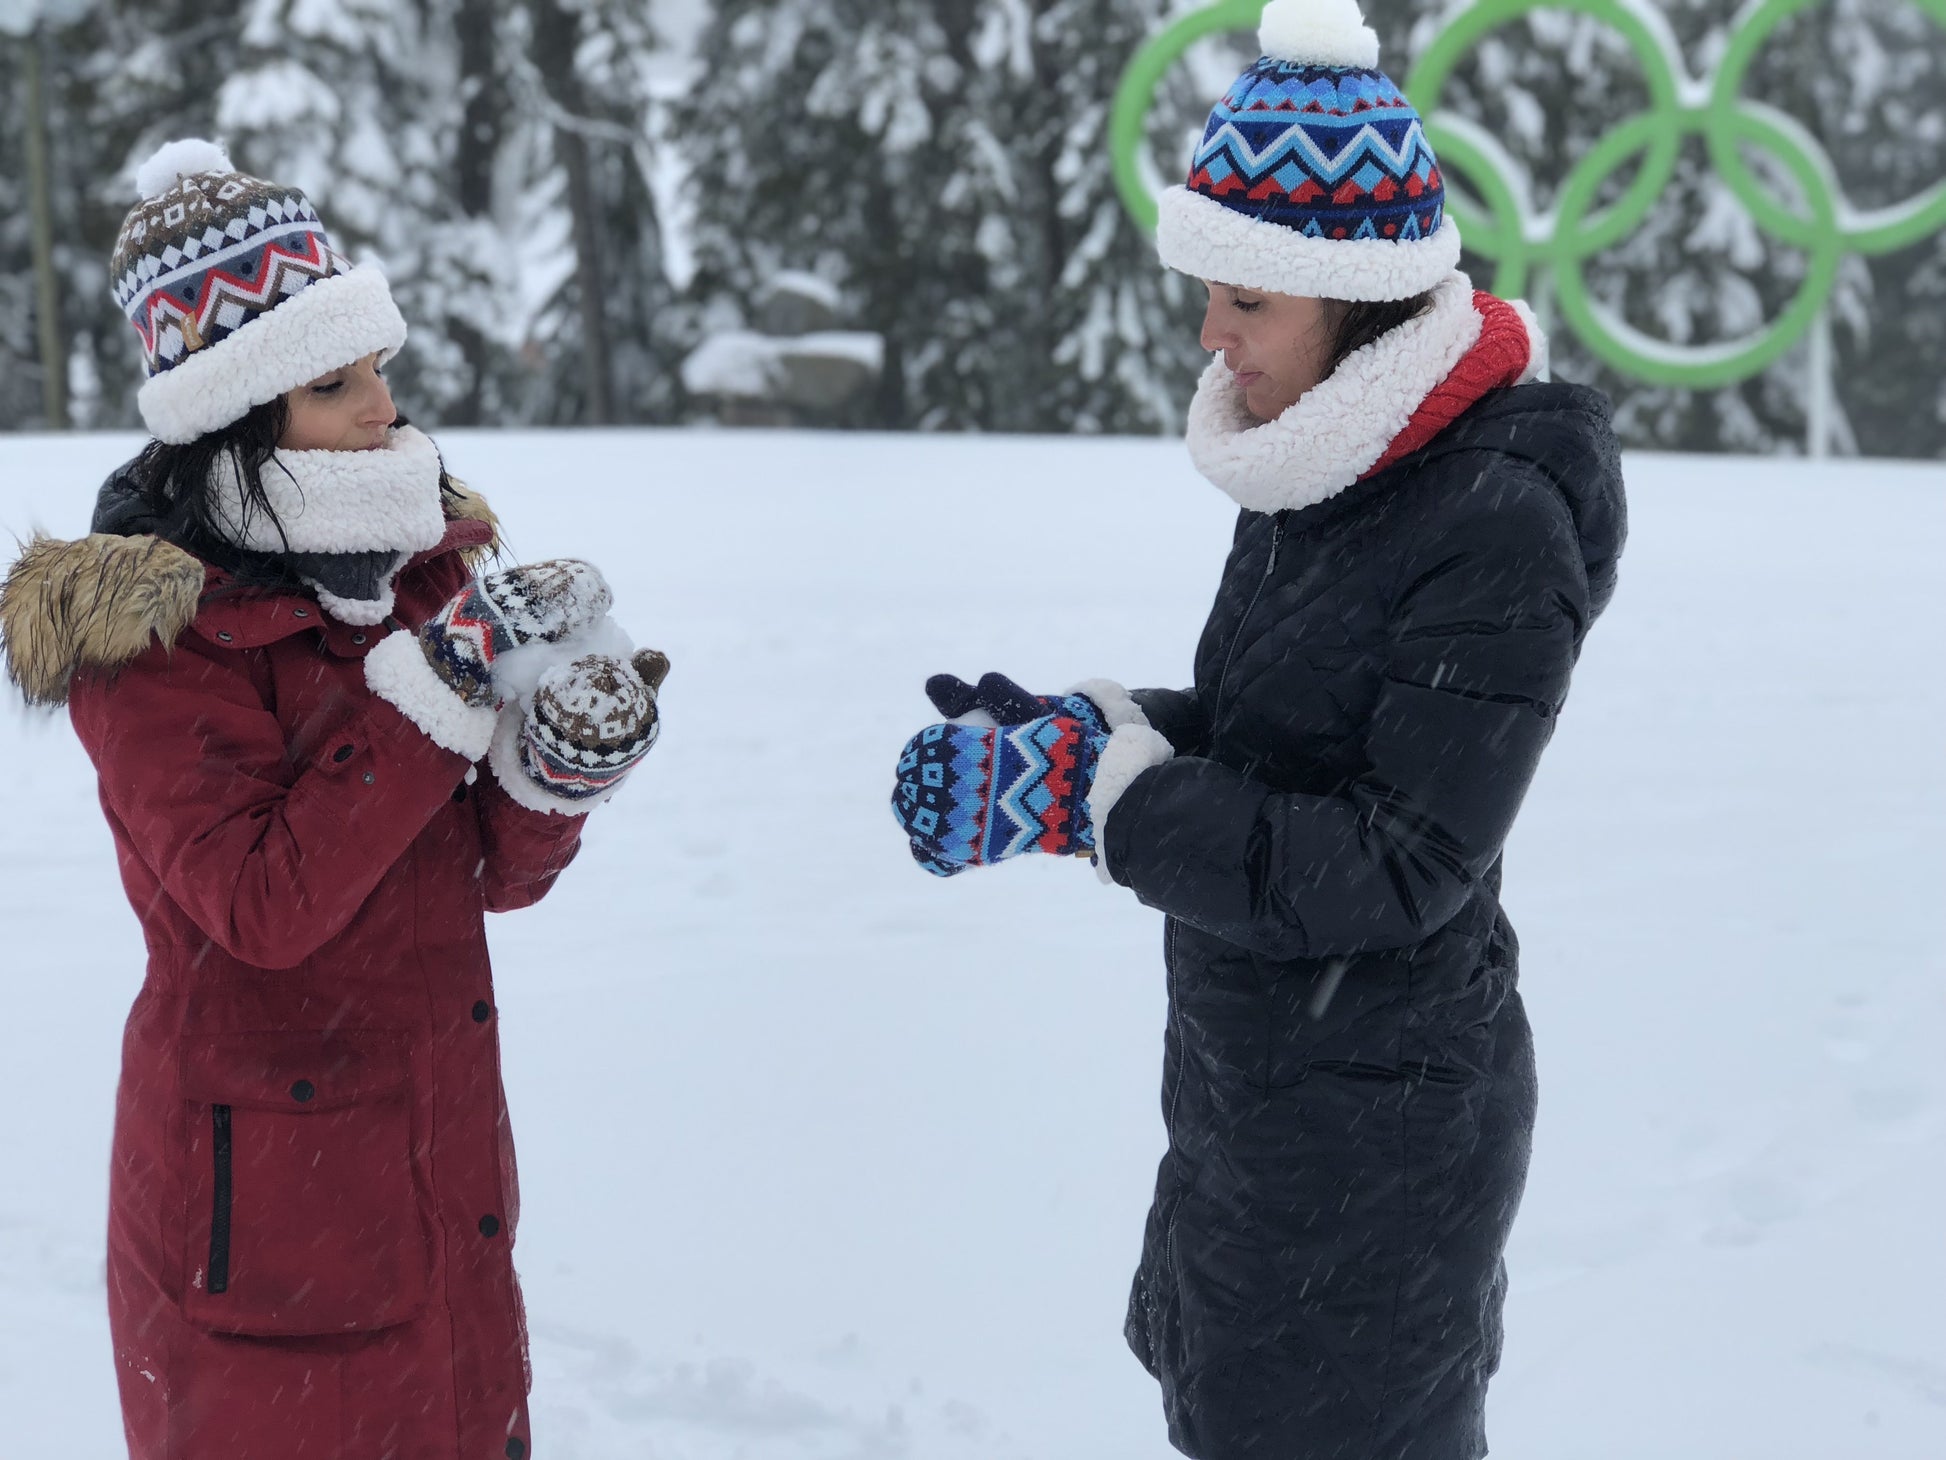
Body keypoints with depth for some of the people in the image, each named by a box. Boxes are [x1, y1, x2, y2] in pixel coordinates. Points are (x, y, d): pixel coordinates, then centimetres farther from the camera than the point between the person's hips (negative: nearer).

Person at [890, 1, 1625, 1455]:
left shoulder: (1498, 527, -24)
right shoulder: (1318, 468, 1)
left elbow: (1398, 870, -27)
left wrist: (1087, 791, -29)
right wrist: (1080, 726, -7)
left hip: (1375, 1118, -8)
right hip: (1246, 1069, 9)